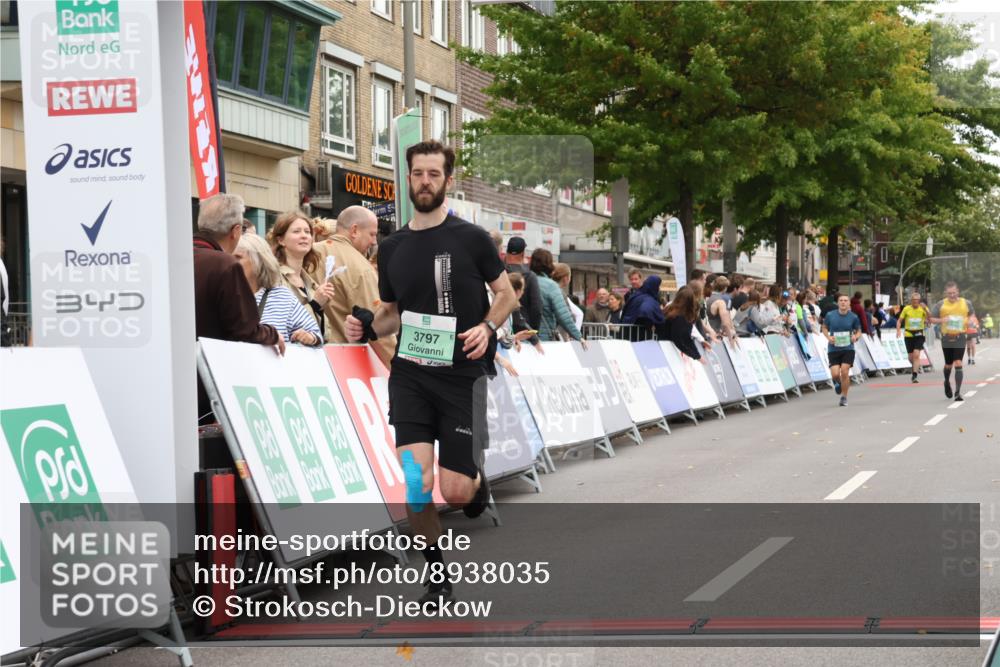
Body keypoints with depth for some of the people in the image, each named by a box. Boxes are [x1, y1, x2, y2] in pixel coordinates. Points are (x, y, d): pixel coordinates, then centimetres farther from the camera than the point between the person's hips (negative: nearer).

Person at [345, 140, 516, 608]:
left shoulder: (471, 238, -2)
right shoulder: (392, 248, 8)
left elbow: (506, 294, 6)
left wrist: (488, 327, -13)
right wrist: (368, 326, -3)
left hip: (462, 375, -2)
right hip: (410, 374, 2)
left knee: (455, 492, -6)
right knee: (415, 483, -12)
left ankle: (476, 480, 34)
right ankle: (437, 574, 10)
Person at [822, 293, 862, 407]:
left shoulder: (853, 317, -4)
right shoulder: (830, 315, -4)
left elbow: (858, 331, 9)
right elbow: (824, 327, 11)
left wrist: (856, 336, -13)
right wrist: (828, 337, -8)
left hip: (848, 348, 0)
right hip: (833, 349, 0)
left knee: (844, 372, -11)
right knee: (835, 374, -11)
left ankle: (844, 397, 8)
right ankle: (837, 382, 29)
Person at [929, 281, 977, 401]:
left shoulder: (966, 303, 3)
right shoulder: (940, 305, -1)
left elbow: (972, 314, 21)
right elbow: (931, 319, 2)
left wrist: (971, 320, -2)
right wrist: (942, 320, -17)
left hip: (960, 338, -1)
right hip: (946, 338, 1)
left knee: (958, 364, -12)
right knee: (948, 364, 12)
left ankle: (958, 392, -12)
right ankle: (947, 382, 44)